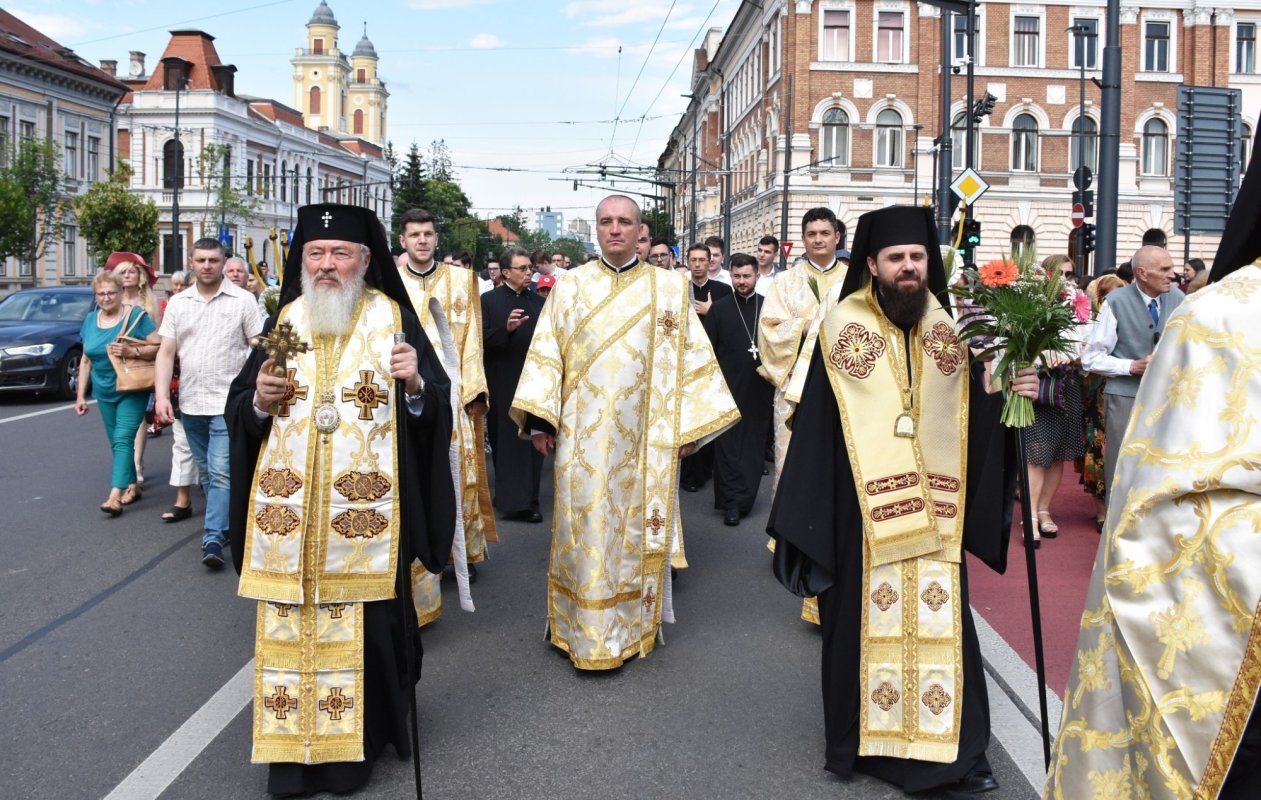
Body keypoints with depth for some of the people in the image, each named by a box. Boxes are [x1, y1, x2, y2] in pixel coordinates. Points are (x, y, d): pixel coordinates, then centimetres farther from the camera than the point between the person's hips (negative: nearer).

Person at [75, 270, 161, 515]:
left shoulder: (136, 315, -8)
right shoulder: (91, 320, 7)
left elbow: (158, 347, -12)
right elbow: (86, 360, 13)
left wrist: (132, 351, -27)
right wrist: (81, 395, 11)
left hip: (132, 390, -6)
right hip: (104, 392, 6)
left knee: (122, 439, -13)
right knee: (117, 442, 11)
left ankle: (115, 496, -19)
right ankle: (132, 485, 25)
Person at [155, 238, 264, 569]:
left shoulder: (243, 300, -3)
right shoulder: (177, 303, 8)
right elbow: (166, 353, 6)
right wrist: (161, 396, -5)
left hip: (228, 403, -5)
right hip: (190, 403, 5)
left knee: (221, 472, -11)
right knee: (206, 473, 15)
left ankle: (213, 540, -11)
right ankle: (222, 524, 30)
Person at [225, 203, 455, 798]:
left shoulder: (394, 320, 1)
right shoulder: (283, 322, 9)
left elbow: (439, 408, -3)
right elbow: (237, 411, 11)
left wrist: (416, 385, -23)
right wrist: (259, 400, -10)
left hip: (364, 516, -2)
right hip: (288, 514, 3)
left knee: (362, 628, 2)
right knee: (289, 628, 6)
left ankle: (356, 740, 21)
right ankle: (293, 749, 20)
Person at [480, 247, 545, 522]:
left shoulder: (538, 302, 9)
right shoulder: (489, 300, 0)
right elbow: (482, 340, -9)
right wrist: (506, 329, -23)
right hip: (502, 385, -3)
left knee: (531, 444, 3)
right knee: (505, 442, 3)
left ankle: (526, 501, 9)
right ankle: (509, 497, 11)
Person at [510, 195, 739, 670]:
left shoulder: (669, 289, 4)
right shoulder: (570, 287, 6)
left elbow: (691, 359, 4)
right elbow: (546, 355, 3)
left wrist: (688, 426, 0)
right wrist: (540, 417, -6)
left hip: (643, 439, 0)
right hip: (582, 438, 0)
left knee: (635, 530, 5)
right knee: (582, 528, 3)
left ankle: (630, 626, 18)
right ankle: (580, 628, 15)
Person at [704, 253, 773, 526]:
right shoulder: (720, 308, 2)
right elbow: (708, 348, 2)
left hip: (759, 387, 1)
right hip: (728, 387, -1)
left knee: (753, 444, 7)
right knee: (728, 444, -3)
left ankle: (740, 499, 19)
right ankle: (734, 500, 2)